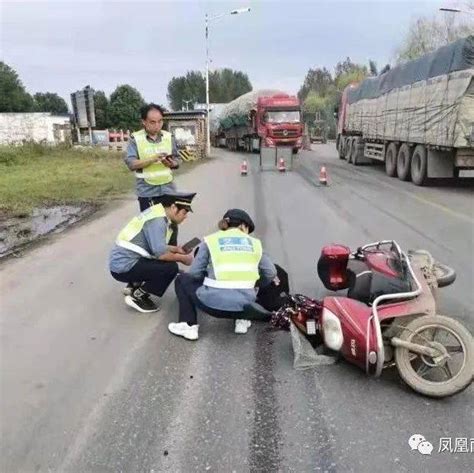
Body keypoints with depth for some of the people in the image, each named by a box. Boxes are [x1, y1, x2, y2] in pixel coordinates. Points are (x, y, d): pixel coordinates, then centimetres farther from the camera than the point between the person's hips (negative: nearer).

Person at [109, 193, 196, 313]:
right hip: (124, 266, -10)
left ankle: (134, 285, 15)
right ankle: (137, 297, -2)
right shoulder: (157, 220, -20)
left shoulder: (158, 213, 9)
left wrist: (176, 249, 11)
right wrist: (182, 258, -8)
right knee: (171, 268, -16)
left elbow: (156, 246, 19)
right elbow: (160, 253, -23)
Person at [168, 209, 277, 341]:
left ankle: (189, 326, 14)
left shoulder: (211, 240, 6)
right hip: (245, 305, 3)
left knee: (182, 280, 24)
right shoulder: (254, 243, 12)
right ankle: (241, 320, 23)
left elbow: (194, 273, 5)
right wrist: (256, 285, 35)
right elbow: (271, 273, 15)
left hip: (216, 304, -3)